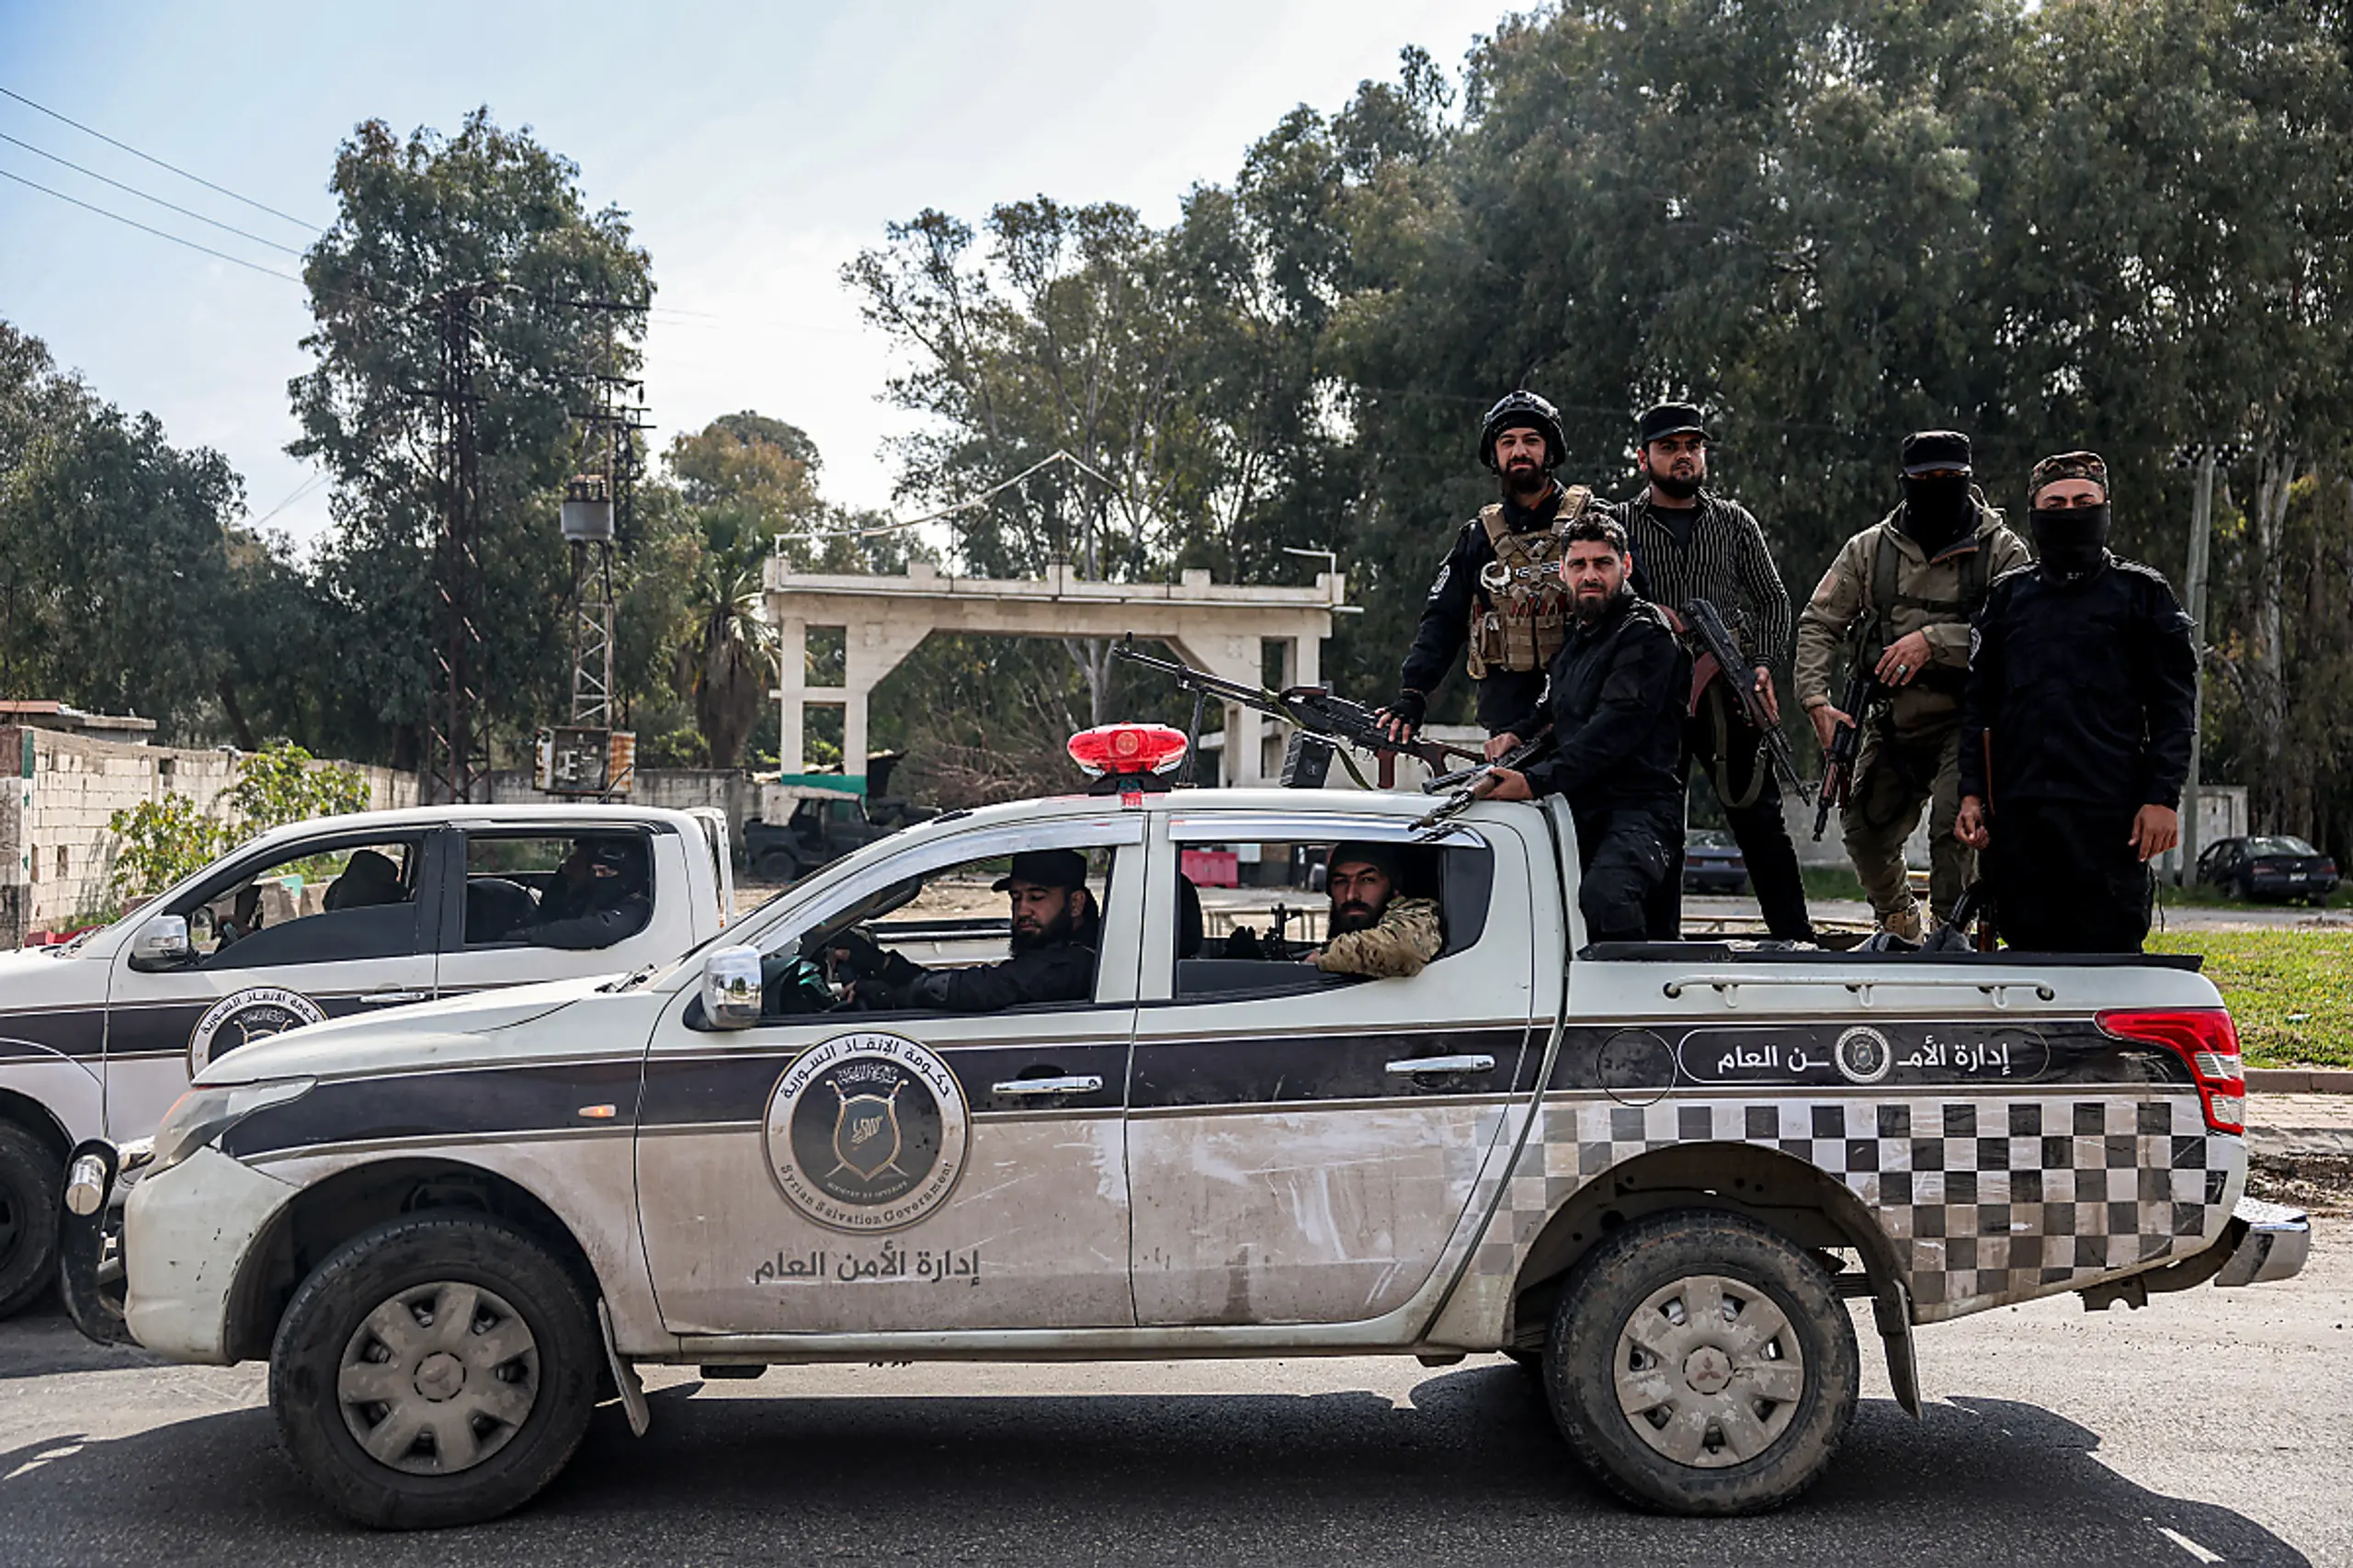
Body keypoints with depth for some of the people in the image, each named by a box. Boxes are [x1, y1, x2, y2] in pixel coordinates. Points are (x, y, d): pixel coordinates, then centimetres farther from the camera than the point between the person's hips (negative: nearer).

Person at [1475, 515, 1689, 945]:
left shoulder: (1645, 632, -5)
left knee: (1602, 895, -37)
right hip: (1578, 809, 8)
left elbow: (1617, 725, -18)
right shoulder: (1573, 643, 24)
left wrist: (1536, 782, -26)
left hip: (1637, 808, -8)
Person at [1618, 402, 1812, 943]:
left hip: (1728, 696, 1)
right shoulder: (1618, 525, 8)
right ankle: (1660, 944, 11)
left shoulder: (1735, 523, 13)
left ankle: (1798, 938, 7)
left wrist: (1764, 665, -1)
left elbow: (1773, 600, 14)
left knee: (1761, 820, 1)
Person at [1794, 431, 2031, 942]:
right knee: (1864, 829, 1)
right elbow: (1818, 623, 6)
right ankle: (1900, 925, 27)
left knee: (1952, 825, -21)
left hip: (1964, 721, -4)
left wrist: (1933, 640, -25)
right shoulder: (1871, 548, 6)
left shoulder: (2001, 551, -4)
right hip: (1892, 721, 4)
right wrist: (1816, 699, -8)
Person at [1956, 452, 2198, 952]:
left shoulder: (2141, 592, 8)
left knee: (2108, 951, -5)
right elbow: (1977, 703, 16)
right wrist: (1971, 794, 7)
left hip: (2109, 811, -3)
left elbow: (2175, 704, 4)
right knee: (2028, 945, 5)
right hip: (2018, 812, 3)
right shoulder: (2008, 595, 16)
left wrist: (2163, 797, -6)